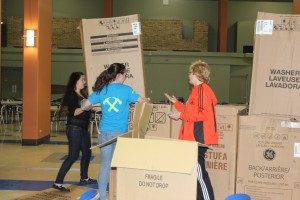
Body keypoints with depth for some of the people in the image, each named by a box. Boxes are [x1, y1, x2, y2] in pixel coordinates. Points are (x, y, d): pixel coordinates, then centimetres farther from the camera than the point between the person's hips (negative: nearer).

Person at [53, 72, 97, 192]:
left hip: (83, 128, 9)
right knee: (73, 156, -11)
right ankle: (58, 183, -10)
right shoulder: (72, 95, -12)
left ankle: (84, 178, 35)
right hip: (74, 128, -9)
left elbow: (86, 108, 18)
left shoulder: (83, 94, 14)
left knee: (87, 153, 17)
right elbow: (73, 112, -20)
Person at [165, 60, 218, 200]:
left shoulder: (201, 90, -14)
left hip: (198, 139, -10)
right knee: (195, 170, 13)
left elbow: (203, 114, -22)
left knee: (198, 172, -8)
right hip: (195, 138, 10)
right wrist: (176, 103, 26)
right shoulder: (198, 90, 18)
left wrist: (181, 115, -17)